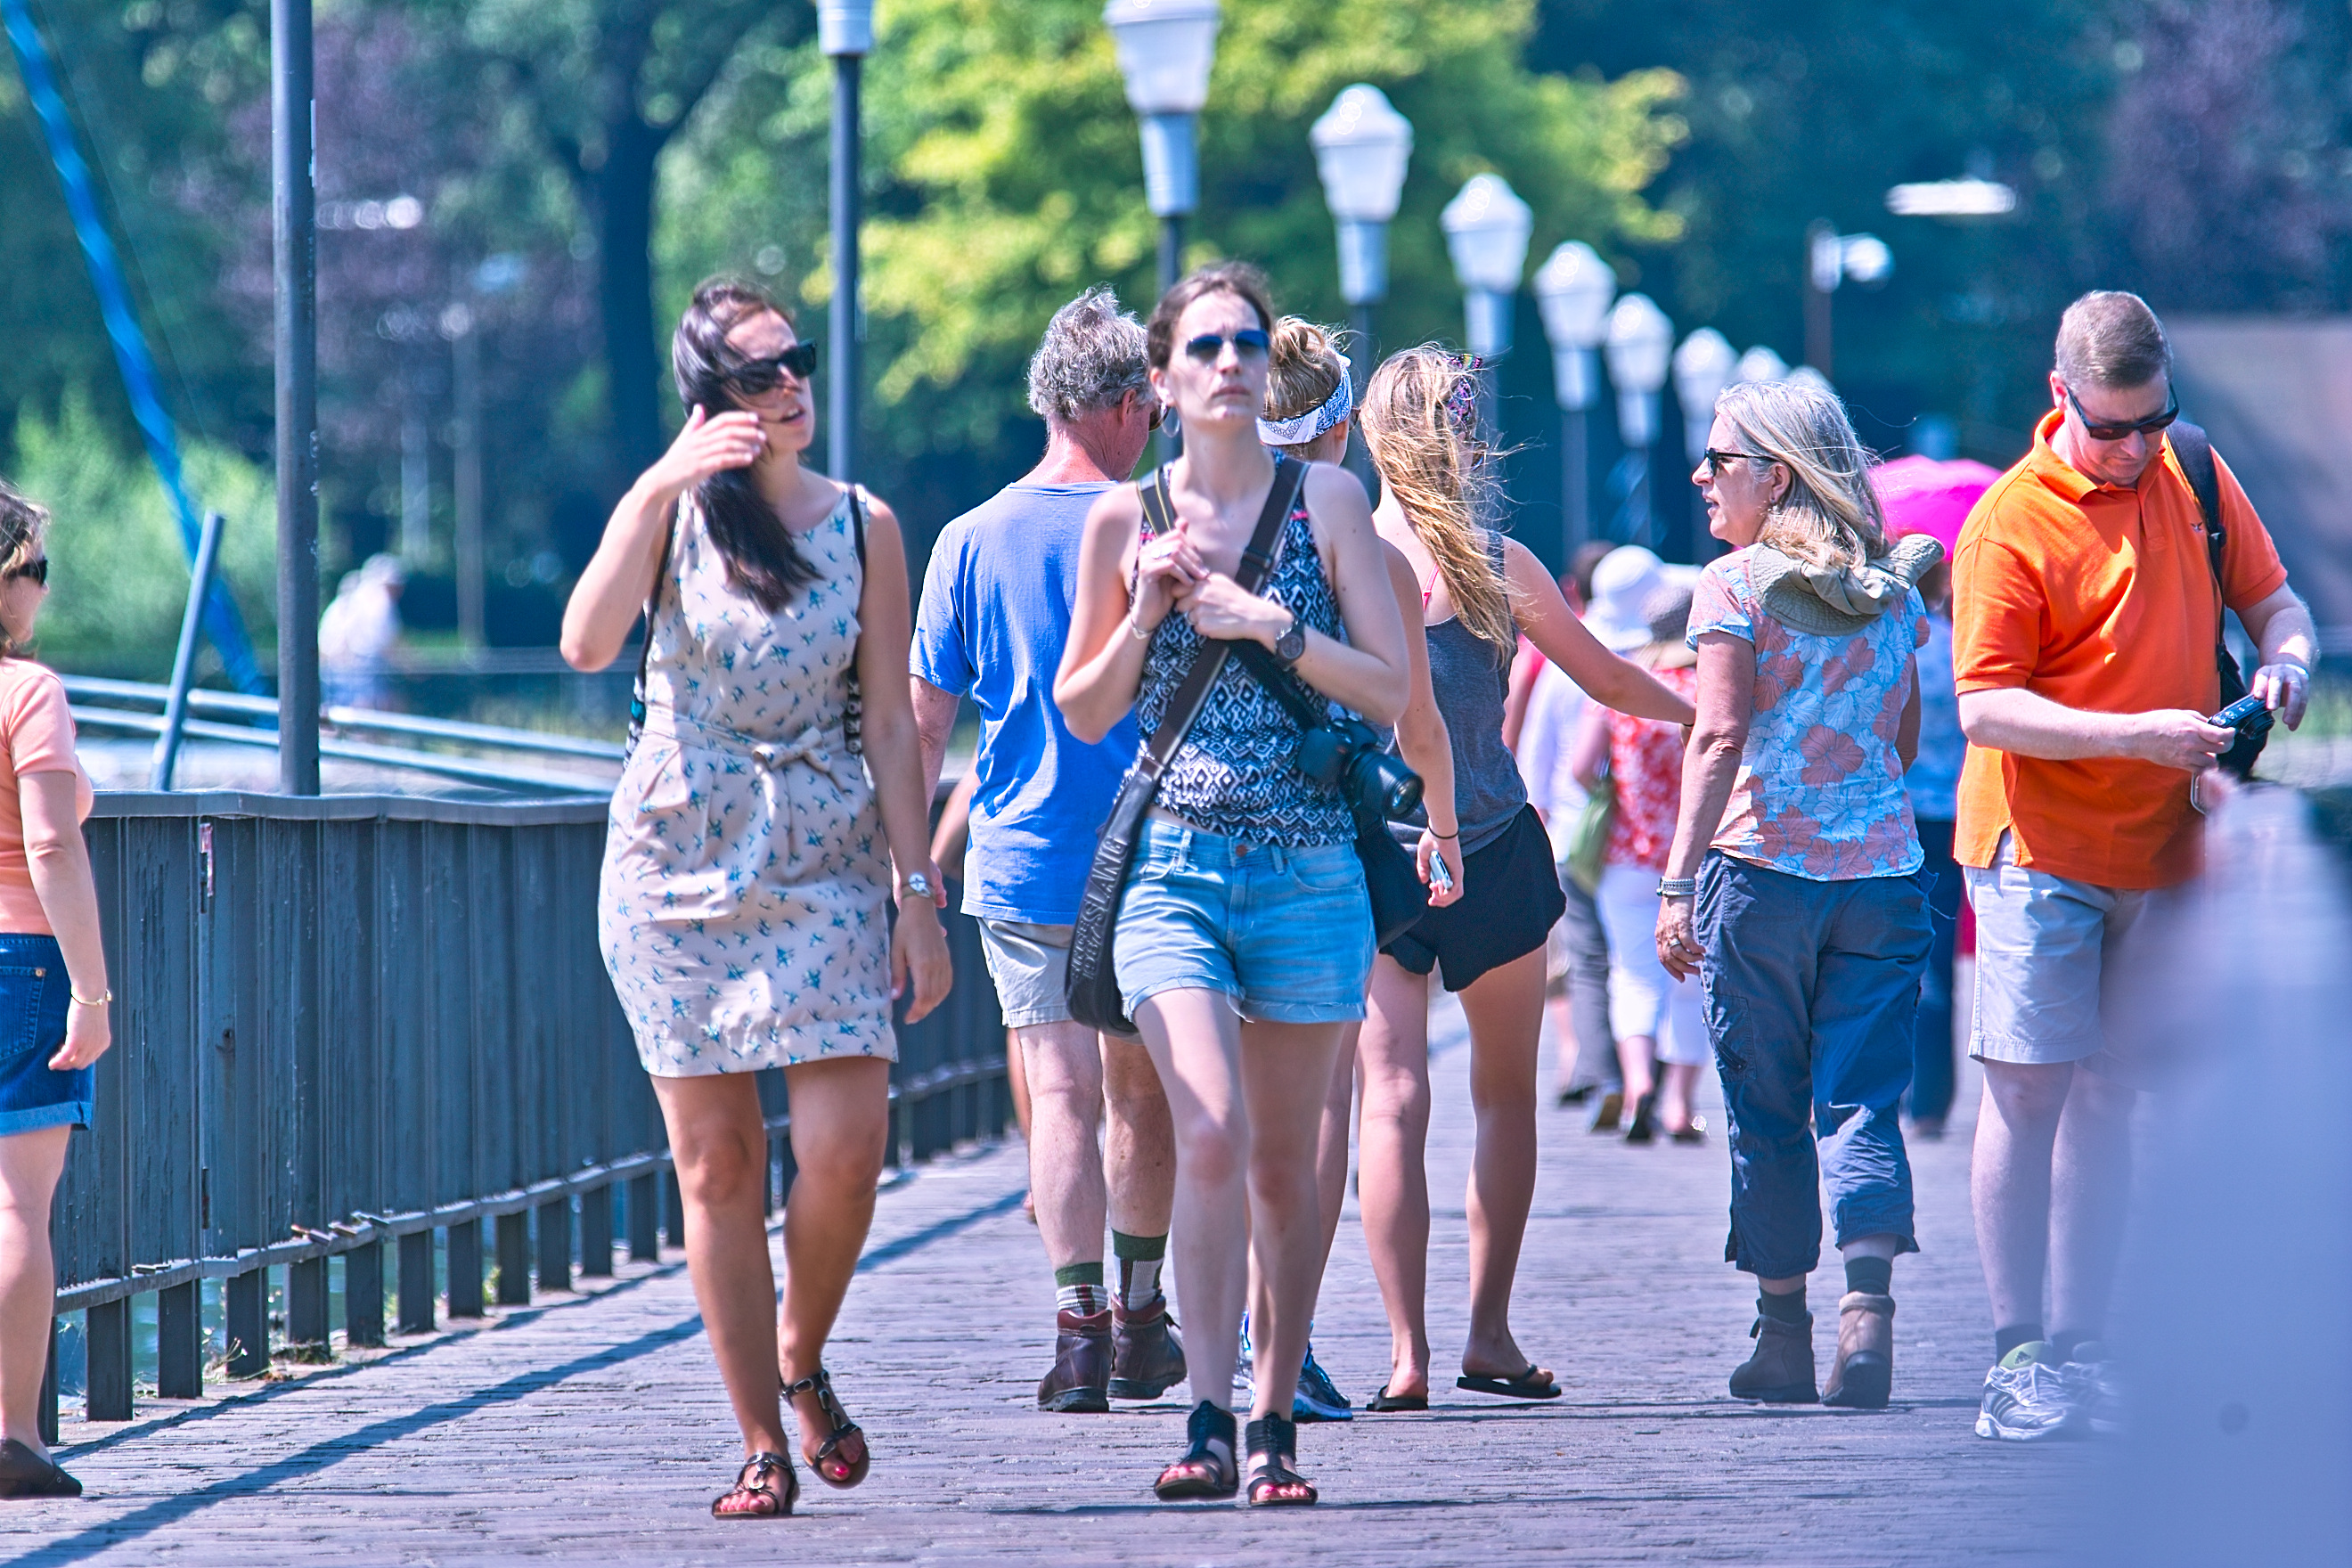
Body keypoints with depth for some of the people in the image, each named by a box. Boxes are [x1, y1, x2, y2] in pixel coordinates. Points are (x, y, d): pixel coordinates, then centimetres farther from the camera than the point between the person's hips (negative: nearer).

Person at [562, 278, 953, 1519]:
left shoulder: (863, 528, 5)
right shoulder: (671, 514, 3)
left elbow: (890, 723, 5)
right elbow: (586, 644, -15)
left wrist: (917, 890, 0)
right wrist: (661, 485, -20)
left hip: (825, 866, 0)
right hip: (678, 864, 0)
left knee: (844, 1145, -13)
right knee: (716, 1157, -2)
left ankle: (803, 1363, 15)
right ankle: (762, 1445, 5)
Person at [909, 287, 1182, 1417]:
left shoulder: (971, 542, 0)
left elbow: (924, 724, 2)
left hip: (1019, 863, 0)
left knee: (1061, 1093, -4)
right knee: (1140, 1092, 14)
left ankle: (1079, 1316, -18)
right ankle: (1140, 1319, 22)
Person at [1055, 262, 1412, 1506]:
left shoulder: (1326, 501, 3)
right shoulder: (1126, 519, 6)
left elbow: (1390, 688, -1)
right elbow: (1084, 712, 12)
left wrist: (1268, 623, -12)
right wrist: (1143, 617, -4)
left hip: (1306, 864, 1)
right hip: (1170, 865, 0)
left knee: (1284, 1161, 6)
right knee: (1210, 1136, -19)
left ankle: (1274, 1425, 17)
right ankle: (1207, 1416, -18)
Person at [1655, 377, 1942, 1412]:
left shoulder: (1736, 587, -5)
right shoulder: (1892, 590, 10)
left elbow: (1720, 738, -13)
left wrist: (1678, 880, -15)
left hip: (1763, 863, -4)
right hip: (1881, 868, 4)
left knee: (1765, 1108, 6)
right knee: (1862, 1101, 3)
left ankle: (1784, 1334, 9)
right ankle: (1870, 1303, -16)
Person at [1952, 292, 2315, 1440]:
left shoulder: (2196, 478, 6)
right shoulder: (2010, 524, -11)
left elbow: (2274, 601, 15)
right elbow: (1985, 707, -14)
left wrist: (2284, 663, -9)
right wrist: (2138, 733, -23)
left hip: (2160, 846, 5)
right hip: (2040, 846, -5)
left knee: (2108, 1093, 6)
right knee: (2029, 1090, -6)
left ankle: (2079, 1350, 8)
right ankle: (2018, 1355, -3)